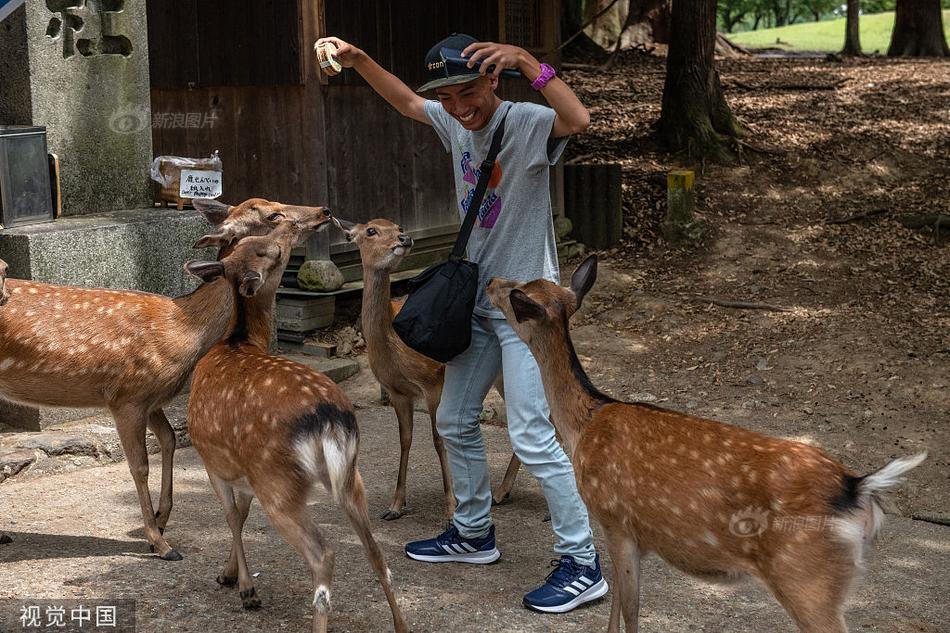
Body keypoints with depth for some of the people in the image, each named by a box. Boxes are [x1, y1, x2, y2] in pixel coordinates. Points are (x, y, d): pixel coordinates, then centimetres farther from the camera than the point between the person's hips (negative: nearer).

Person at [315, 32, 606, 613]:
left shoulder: (526, 123, -18)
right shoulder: (455, 123, 4)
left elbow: (579, 120, -40)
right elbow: (405, 101, 23)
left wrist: (526, 62, -44)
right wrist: (358, 60, 12)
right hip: (476, 302, 9)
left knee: (533, 438, -13)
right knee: (455, 422, 17)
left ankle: (583, 564, -3)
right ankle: (474, 533, 35)